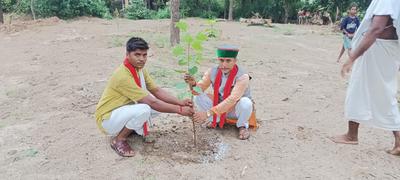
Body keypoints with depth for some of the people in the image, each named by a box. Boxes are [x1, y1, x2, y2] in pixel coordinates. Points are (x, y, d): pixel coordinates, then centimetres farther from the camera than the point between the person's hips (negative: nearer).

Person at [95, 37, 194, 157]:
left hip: (123, 110, 8)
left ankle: (132, 127, 11)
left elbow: (156, 90, 0)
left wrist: (180, 103, -11)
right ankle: (118, 140, -10)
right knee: (144, 109, -34)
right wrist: (179, 110, -25)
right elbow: (151, 102, -30)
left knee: (160, 103, -2)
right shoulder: (123, 76, -30)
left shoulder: (139, 68, -2)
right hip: (107, 119, -8)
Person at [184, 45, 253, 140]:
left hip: (236, 108, -3)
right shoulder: (213, 71, -14)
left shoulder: (242, 76, -29)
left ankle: (242, 125, -4)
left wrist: (208, 113, -44)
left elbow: (232, 100, -38)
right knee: (198, 97, -18)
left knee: (245, 102, -37)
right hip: (220, 105, 4)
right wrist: (193, 84, -38)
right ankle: (216, 120, 4)